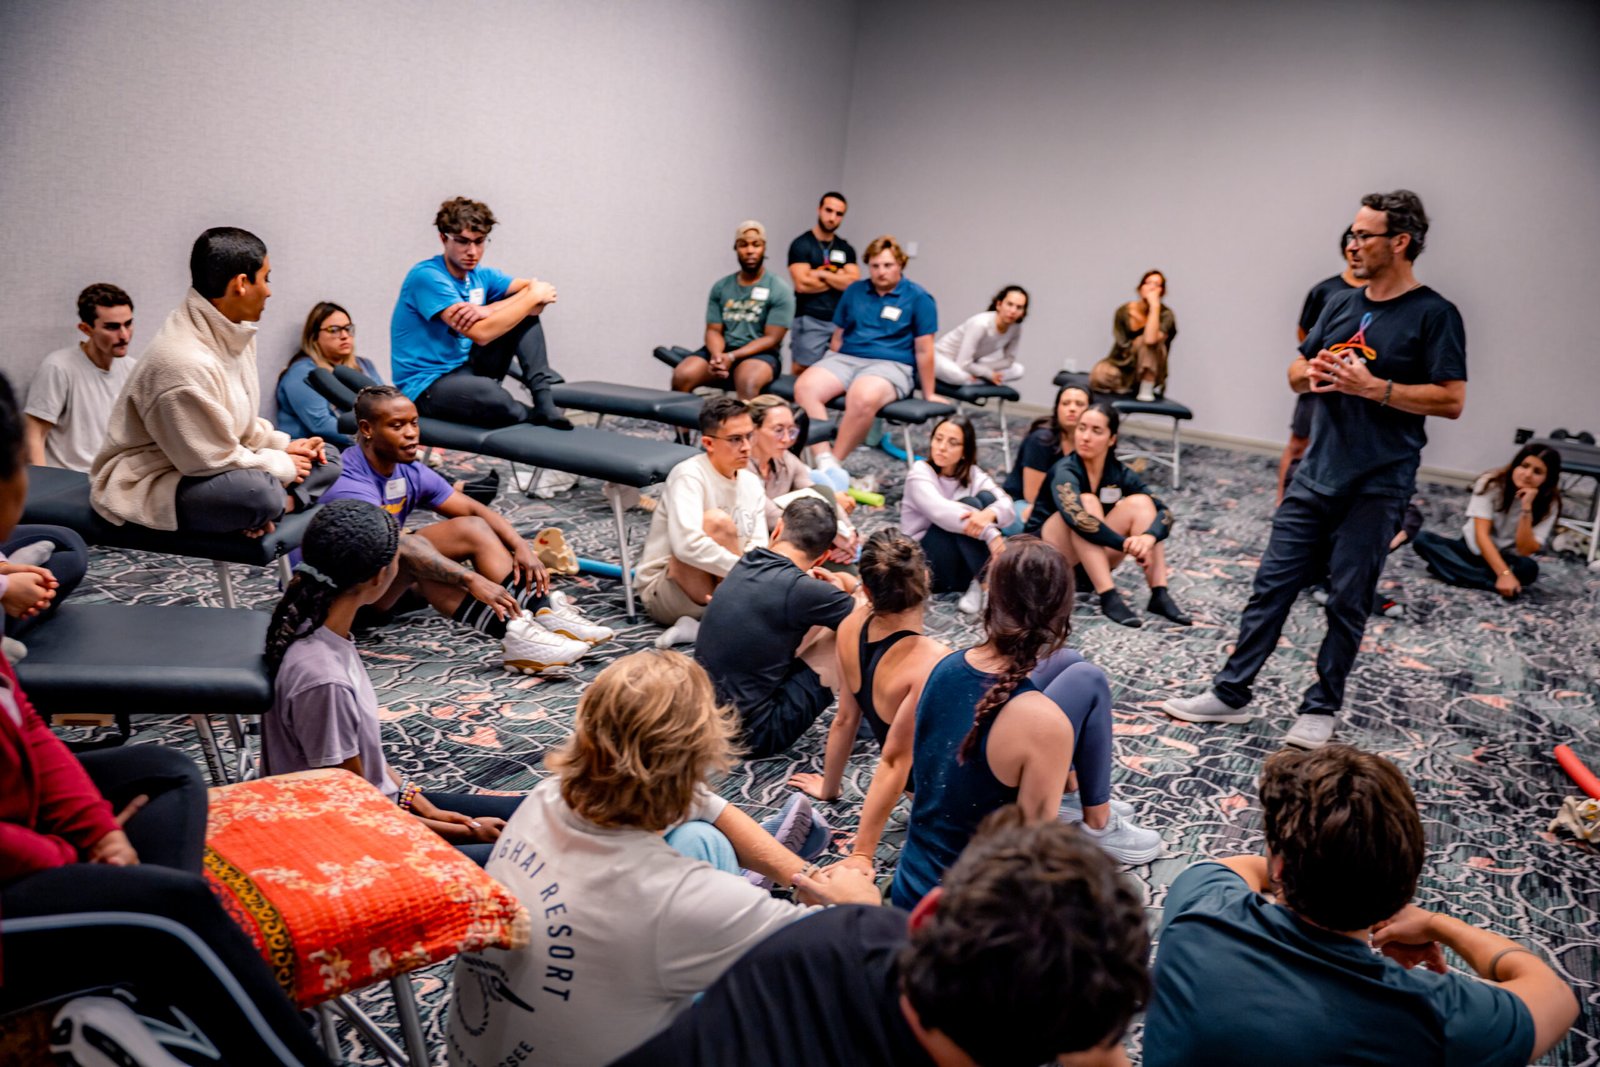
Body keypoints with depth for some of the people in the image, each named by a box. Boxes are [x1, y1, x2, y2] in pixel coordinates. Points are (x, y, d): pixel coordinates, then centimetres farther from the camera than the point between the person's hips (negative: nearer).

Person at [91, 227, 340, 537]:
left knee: (326, 457, 5)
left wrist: (282, 444, 1)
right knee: (258, 492, -39)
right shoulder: (183, 361, -27)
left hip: (198, 464, 10)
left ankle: (277, 505, -16)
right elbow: (213, 461, -23)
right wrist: (282, 466, -12)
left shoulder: (234, 334, 2)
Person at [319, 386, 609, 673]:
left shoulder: (410, 471, 0)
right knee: (412, 554, -37)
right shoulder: (348, 483, -26)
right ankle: (511, 636, -49)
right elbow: (394, 546, -39)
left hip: (392, 584, 8)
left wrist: (522, 547, -19)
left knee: (473, 528, -8)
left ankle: (545, 611, -24)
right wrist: (471, 580, -48)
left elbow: (474, 509, -1)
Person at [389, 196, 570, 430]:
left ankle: (544, 398, -13)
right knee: (488, 393, -40)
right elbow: (481, 334, -26)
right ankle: (536, 417, -7)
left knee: (525, 314, 0)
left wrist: (487, 310, -21)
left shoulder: (480, 275, 6)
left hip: (468, 367, 8)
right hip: (427, 385, -8)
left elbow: (535, 289, -4)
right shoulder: (427, 277, -18)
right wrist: (533, 297, -16)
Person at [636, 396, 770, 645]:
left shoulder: (751, 483, 3)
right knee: (717, 521, -32)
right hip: (664, 591, -6)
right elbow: (686, 545, -33)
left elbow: (758, 548, -4)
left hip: (721, 587, 7)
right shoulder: (690, 475, -18)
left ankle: (699, 628, -14)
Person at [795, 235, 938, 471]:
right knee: (804, 386, -27)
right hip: (845, 358, 5)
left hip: (890, 364, -4)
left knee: (863, 398, -41)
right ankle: (823, 460, -32)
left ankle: (835, 463, -27)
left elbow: (923, 350, 1)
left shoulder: (918, 298, 2)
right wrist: (829, 370, 21)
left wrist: (929, 395, 3)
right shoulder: (854, 291, 16)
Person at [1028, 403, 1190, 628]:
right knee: (1087, 501, -30)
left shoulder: (1119, 473, -5)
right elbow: (1077, 519, -38)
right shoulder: (1065, 471, -20)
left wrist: (1148, 537, -34)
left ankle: (1160, 594, -25)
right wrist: (1127, 545, -39)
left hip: (1095, 560, 5)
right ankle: (1108, 597, -37)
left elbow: (1164, 511, -13)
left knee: (1139, 502, -15)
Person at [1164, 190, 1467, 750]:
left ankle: (1320, 709, 18)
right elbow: (1296, 371, 19)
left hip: (1376, 488, -5)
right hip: (1315, 475, 5)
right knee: (1272, 584, 6)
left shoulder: (1434, 315, -7)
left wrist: (1374, 387, -19)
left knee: (1347, 601, 4)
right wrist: (1312, 373, -4)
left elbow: (1451, 400, -12)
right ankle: (1230, 694, 13)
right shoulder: (1341, 305, 11)